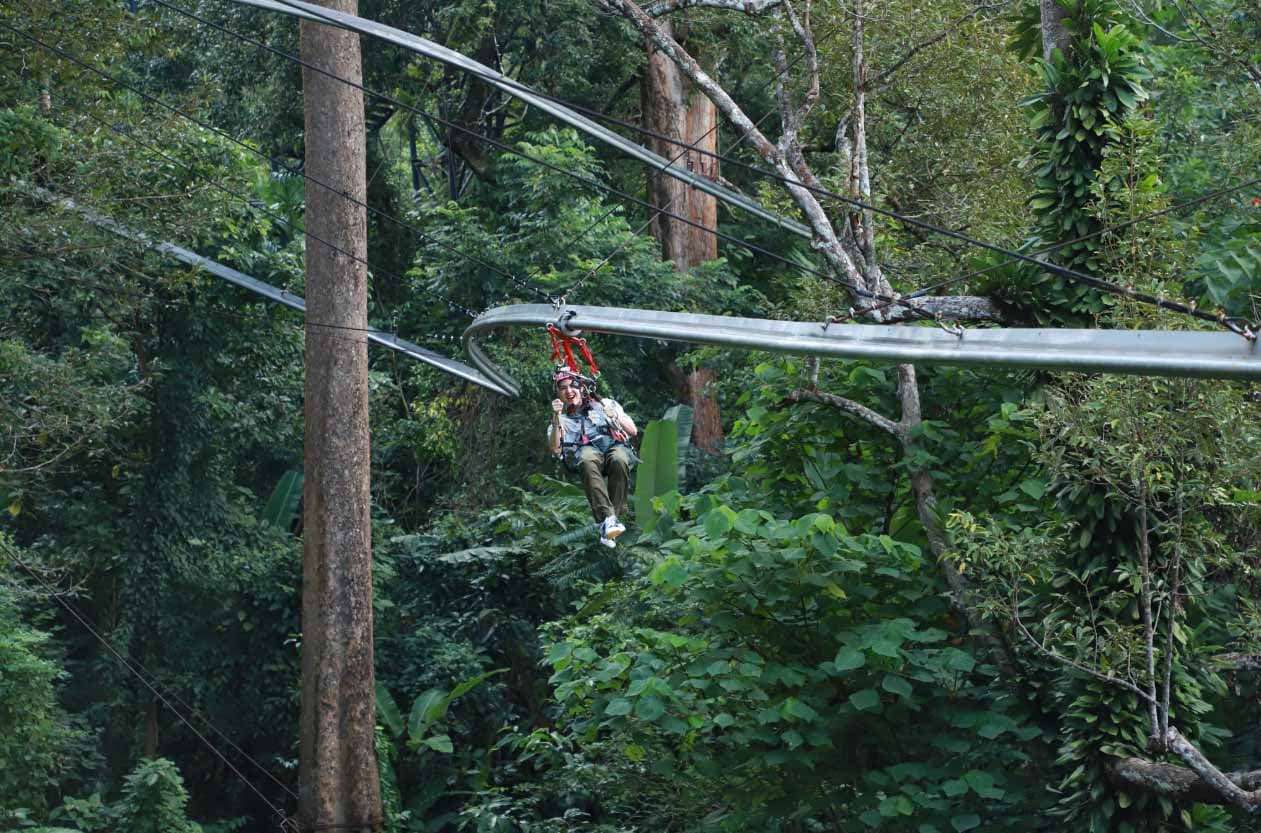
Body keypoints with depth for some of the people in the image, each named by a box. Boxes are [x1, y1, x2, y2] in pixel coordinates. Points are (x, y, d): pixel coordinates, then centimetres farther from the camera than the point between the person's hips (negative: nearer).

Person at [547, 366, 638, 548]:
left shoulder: (604, 404, 26)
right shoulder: (560, 419, 26)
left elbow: (633, 431, 21)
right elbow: (555, 450, 8)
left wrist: (616, 416, 3)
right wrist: (556, 419, -1)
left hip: (614, 445, 0)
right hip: (585, 450, 0)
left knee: (619, 460, -38)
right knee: (588, 461, -39)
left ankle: (611, 521, -37)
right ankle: (607, 518, -49)